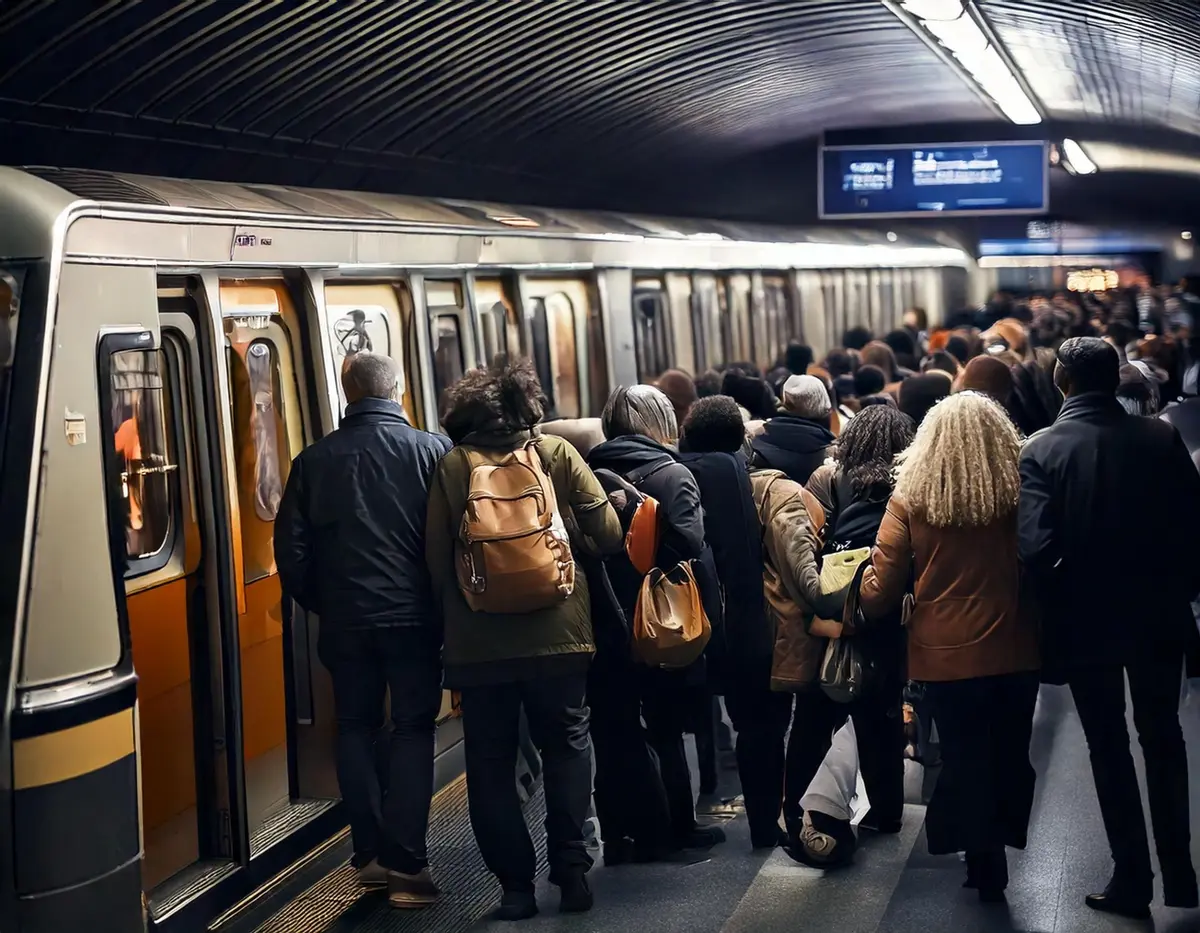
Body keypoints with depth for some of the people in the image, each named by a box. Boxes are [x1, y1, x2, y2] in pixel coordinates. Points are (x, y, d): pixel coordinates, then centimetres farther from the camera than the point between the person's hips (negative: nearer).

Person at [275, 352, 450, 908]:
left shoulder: (314, 461, 1)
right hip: (414, 616, -2)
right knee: (412, 732, 4)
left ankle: (370, 855, 16)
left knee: (356, 731, 15)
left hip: (345, 621, 2)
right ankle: (406, 863, -2)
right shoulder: (431, 451, -6)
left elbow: (291, 551, 2)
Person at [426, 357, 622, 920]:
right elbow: (607, 535, -3)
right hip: (558, 633, 1)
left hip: (478, 643, 0)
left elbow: (436, 560, -3)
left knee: (491, 766, 10)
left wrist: (452, 619, 11)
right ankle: (570, 869, 10)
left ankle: (516, 884, 10)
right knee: (566, 747, 17)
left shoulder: (452, 466, -4)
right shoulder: (557, 454, -3)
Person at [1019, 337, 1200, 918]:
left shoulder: (1041, 450, -13)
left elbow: (1036, 547, -23)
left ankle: (1133, 879, 17)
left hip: (1086, 620, -2)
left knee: (1109, 748, 12)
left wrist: (1062, 600, -5)